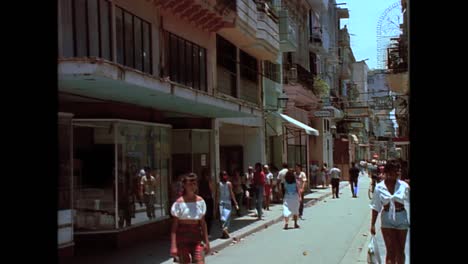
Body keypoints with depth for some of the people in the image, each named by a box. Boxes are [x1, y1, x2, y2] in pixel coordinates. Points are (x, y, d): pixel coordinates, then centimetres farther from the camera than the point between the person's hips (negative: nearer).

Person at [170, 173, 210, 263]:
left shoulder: (200, 201, 4)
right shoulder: (179, 202, -8)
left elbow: (203, 222, 9)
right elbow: (174, 225, -8)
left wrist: (206, 242, 7)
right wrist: (173, 246, -14)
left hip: (196, 237, 3)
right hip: (182, 237, -3)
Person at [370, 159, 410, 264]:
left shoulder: (404, 186, -4)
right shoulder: (379, 188, -3)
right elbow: (376, 207, 3)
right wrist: (372, 224, 5)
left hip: (401, 218, 1)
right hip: (387, 219, -1)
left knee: (400, 251, 10)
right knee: (391, 251, -3)